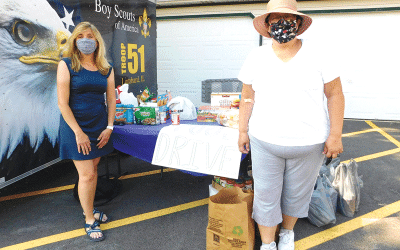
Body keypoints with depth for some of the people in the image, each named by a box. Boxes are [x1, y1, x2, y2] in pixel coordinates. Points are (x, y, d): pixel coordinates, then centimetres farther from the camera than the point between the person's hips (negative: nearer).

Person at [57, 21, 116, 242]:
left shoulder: (106, 69, 5)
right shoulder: (66, 65, -7)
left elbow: (111, 100, 8)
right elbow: (62, 103, -11)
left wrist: (109, 127, 0)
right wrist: (78, 132, -15)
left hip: (100, 126, 4)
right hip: (75, 126, -4)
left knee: (92, 170, 14)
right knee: (86, 174, -2)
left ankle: (89, 208, 34)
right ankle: (89, 221, 15)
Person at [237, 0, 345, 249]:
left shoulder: (318, 56, -6)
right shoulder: (256, 58, -1)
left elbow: (335, 95, -2)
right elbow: (248, 98, 4)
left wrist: (335, 135, -7)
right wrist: (243, 131, 4)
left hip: (308, 144, 0)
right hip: (265, 142, 1)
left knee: (296, 194, 16)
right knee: (265, 196, 6)